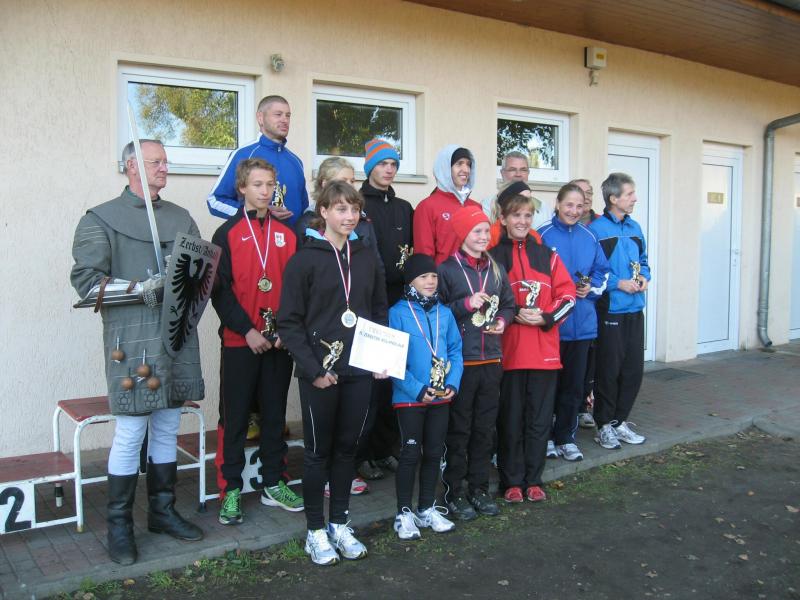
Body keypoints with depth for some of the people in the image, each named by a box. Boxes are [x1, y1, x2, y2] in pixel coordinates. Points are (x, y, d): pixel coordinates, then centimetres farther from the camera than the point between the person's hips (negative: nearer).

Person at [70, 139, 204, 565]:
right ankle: (119, 526, 15)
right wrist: (139, 289, -19)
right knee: (130, 435, 0)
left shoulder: (181, 217, 15)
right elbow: (85, 278, -8)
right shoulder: (100, 219, 0)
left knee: (167, 430, 14)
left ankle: (163, 511, 28)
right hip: (132, 341, -5)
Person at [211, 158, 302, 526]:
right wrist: (247, 330, -14)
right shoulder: (227, 234, 0)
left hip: (279, 341, 3)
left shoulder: (286, 234, 9)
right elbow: (220, 290, -6)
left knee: (275, 413, 11)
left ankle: (273, 485, 23)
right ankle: (230, 490, 13)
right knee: (235, 416, 3)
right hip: (240, 341, -3)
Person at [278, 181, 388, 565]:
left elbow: (380, 311, 15)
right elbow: (288, 321, -9)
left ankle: (339, 524, 28)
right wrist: (313, 369, -15)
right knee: (319, 451, 7)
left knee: (347, 447, 13)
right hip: (319, 374, -4)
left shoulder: (366, 258, 8)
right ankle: (316, 531, 21)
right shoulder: (304, 259, -6)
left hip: (359, 371, 4)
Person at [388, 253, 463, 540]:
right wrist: (418, 389, -20)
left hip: (441, 398, 5)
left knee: (434, 453, 14)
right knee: (411, 454, 3)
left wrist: (453, 382, -9)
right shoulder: (398, 313, -10)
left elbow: (456, 350, 7)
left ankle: (427, 509, 29)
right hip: (409, 398, -5)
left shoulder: (445, 313, 5)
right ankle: (404, 513, 18)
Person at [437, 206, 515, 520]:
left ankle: (479, 488, 24)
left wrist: (502, 321, -2)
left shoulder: (496, 270, 11)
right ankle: (453, 492, 14)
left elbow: (508, 304, 18)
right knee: (459, 429, 2)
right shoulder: (447, 269, -5)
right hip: (460, 360, -5)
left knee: (485, 428, 12)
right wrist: (466, 305, -17)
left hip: (491, 359, 5)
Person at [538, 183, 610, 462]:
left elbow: (602, 271, 13)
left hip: (582, 322, 5)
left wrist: (590, 288, -6)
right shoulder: (543, 236, -7)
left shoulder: (589, 237, 8)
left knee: (574, 384, 12)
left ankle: (566, 437, 25)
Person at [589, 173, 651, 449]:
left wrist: (645, 277, 0)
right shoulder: (596, 229, -11)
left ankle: (620, 421, 24)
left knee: (634, 368, 10)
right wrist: (619, 283, -17)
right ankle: (604, 425, 15)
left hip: (634, 309, 7)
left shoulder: (634, 227, 12)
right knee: (609, 369, 2)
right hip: (610, 309, -7)